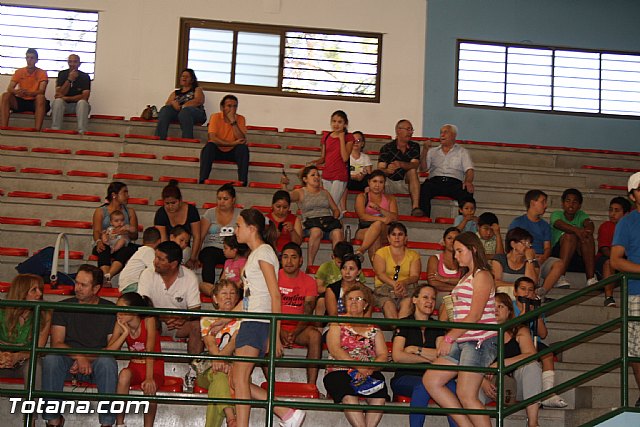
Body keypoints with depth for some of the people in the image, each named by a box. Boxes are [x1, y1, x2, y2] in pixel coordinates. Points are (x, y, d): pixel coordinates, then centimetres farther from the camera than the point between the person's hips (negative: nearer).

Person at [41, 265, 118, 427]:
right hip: (68, 361, 1)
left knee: (107, 362, -35)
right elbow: (56, 344, -4)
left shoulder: (110, 310, 0)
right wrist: (79, 357, -22)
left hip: (96, 361, -1)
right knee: (50, 359, -31)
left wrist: (87, 358, -17)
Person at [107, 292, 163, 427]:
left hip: (154, 368, -3)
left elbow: (150, 351, -25)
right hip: (135, 368, 3)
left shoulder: (149, 320, -16)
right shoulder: (121, 324, -5)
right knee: (124, 373, -32)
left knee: (149, 389, -35)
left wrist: (149, 378, -35)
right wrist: (125, 333, -22)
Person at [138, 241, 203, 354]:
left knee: (197, 326, -27)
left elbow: (195, 310, -12)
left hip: (179, 324, 0)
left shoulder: (190, 277, -9)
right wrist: (163, 317, -34)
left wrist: (183, 318, -36)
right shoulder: (148, 274, -9)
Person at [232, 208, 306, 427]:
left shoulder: (264, 252, -5)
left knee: (240, 377, -16)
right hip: (250, 323, 9)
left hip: (258, 324, -9)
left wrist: (275, 335, -17)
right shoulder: (254, 254, 23)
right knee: (239, 380, 3)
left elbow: (275, 295, -12)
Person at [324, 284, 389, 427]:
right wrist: (358, 366, -15)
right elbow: (335, 350, -3)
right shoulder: (338, 323, 13)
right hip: (339, 371, -2)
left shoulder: (374, 328, 20)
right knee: (348, 396, -35)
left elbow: (383, 355, 10)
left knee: (379, 397, -30)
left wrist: (369, 370, -12)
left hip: (369, 373, 2)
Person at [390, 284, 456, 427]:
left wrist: (416, 349, -7)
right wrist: (428, 359, -4)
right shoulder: (404, 324, 5)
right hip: (405, 377, -3)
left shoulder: (437, 327, 15)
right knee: (423, 385, -37)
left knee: (450, 384, -30)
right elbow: (397, 356, -9)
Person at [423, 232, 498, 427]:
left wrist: (449, 338, -14)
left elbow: (474, 316, -15)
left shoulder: (482, 276, -7)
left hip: (480, 341, -9)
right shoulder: (466, 277, 21)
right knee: (431, 380, 3)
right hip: (462, 341, 9)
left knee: (465, 395, -11)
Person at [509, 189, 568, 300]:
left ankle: (541, 292, -42)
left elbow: (547, 247, 14)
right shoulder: (517, 222, 11)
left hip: (542, 260, 4)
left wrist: (543, 257, -10)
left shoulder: (545, 225, 24)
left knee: (559, 264, -28)